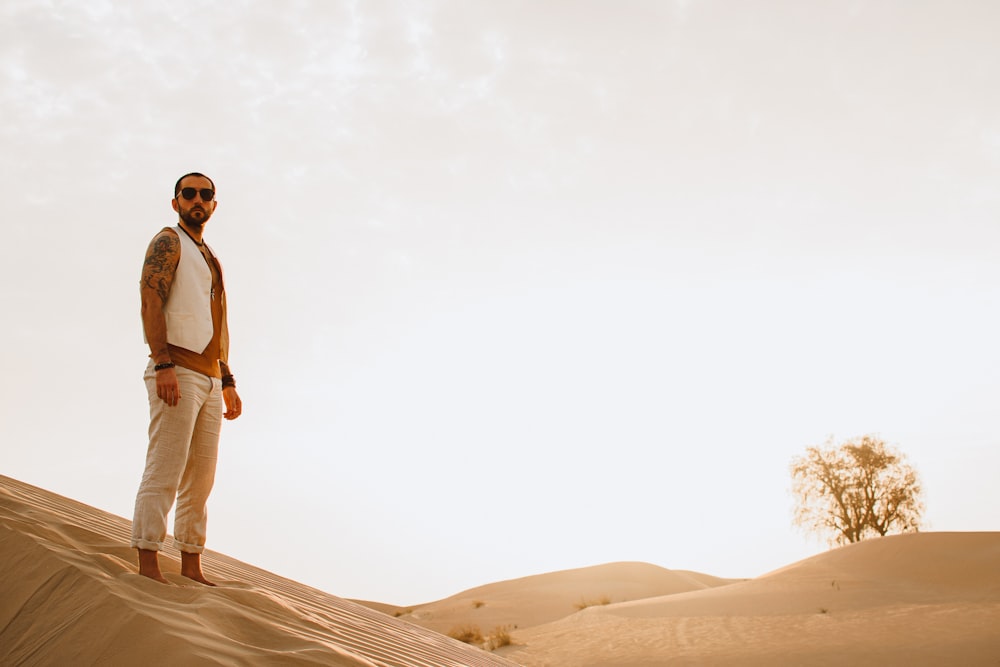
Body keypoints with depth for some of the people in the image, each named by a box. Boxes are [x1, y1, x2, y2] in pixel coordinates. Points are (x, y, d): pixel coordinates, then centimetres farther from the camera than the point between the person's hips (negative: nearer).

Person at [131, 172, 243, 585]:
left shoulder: (209, 258, 27)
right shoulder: (168, 242, 1)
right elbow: (151, 303, -13)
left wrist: (228, 382, 20)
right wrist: (163, 364, -24)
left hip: (209, 377, 8)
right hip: (177, 372, -8)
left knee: (201, 477, 6)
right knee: (164, 471, -12)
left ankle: (192, 567, 10)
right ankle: (149, 566, -12)